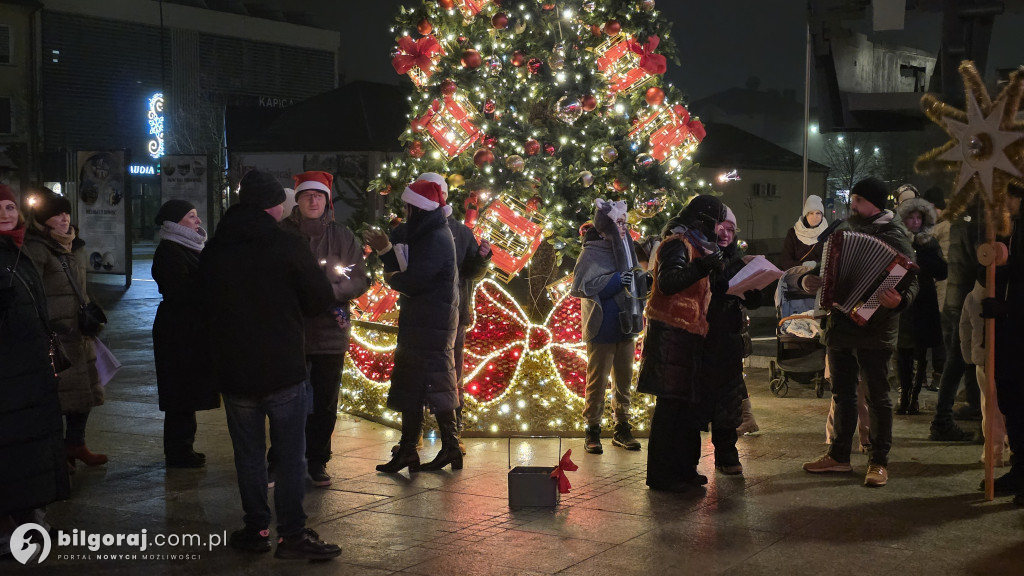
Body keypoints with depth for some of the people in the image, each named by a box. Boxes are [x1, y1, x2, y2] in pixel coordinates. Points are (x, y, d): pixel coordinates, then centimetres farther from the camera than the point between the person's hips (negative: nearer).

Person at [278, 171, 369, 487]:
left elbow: (360, 280, 5)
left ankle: (317, 461, 19)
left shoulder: (342, 236, 6)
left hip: (330, 332, 2)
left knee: (324, 404, 7)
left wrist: (333, 291, -12)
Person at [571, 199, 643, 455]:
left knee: (624, 379, 12)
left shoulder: (625, 248, 10)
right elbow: (580, 287, -16)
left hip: (625, 326, 7)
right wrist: (615, 280, -20)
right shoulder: (592, 252, -9)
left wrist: (641, 282, -1)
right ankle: (592, 431, 8)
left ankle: (622, 428, 21)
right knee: (598, 380, -1)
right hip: (603, 328, -6)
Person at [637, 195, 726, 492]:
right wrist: (702, 267, -40)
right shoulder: (677, 244, -11)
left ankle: (684, 468, 21)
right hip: (671, 334, -10)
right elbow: (667, 281, -29)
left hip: (688, 335, 10)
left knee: (689, 403, 13)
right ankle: (661, 475, -4)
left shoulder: (694, 245, 21)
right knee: (671, 404, -8)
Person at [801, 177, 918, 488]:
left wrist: (900, 299, -35)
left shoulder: (893, 235, -8)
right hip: (840, 325, 7)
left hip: (873, 329, -7)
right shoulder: (845, 229, 13)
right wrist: (809, 281, 7)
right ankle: (839, 456, 24)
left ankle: (879, 462, 8)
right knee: (842, 393, 14)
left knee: (877, 397, 1)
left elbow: (911, 279, -16)